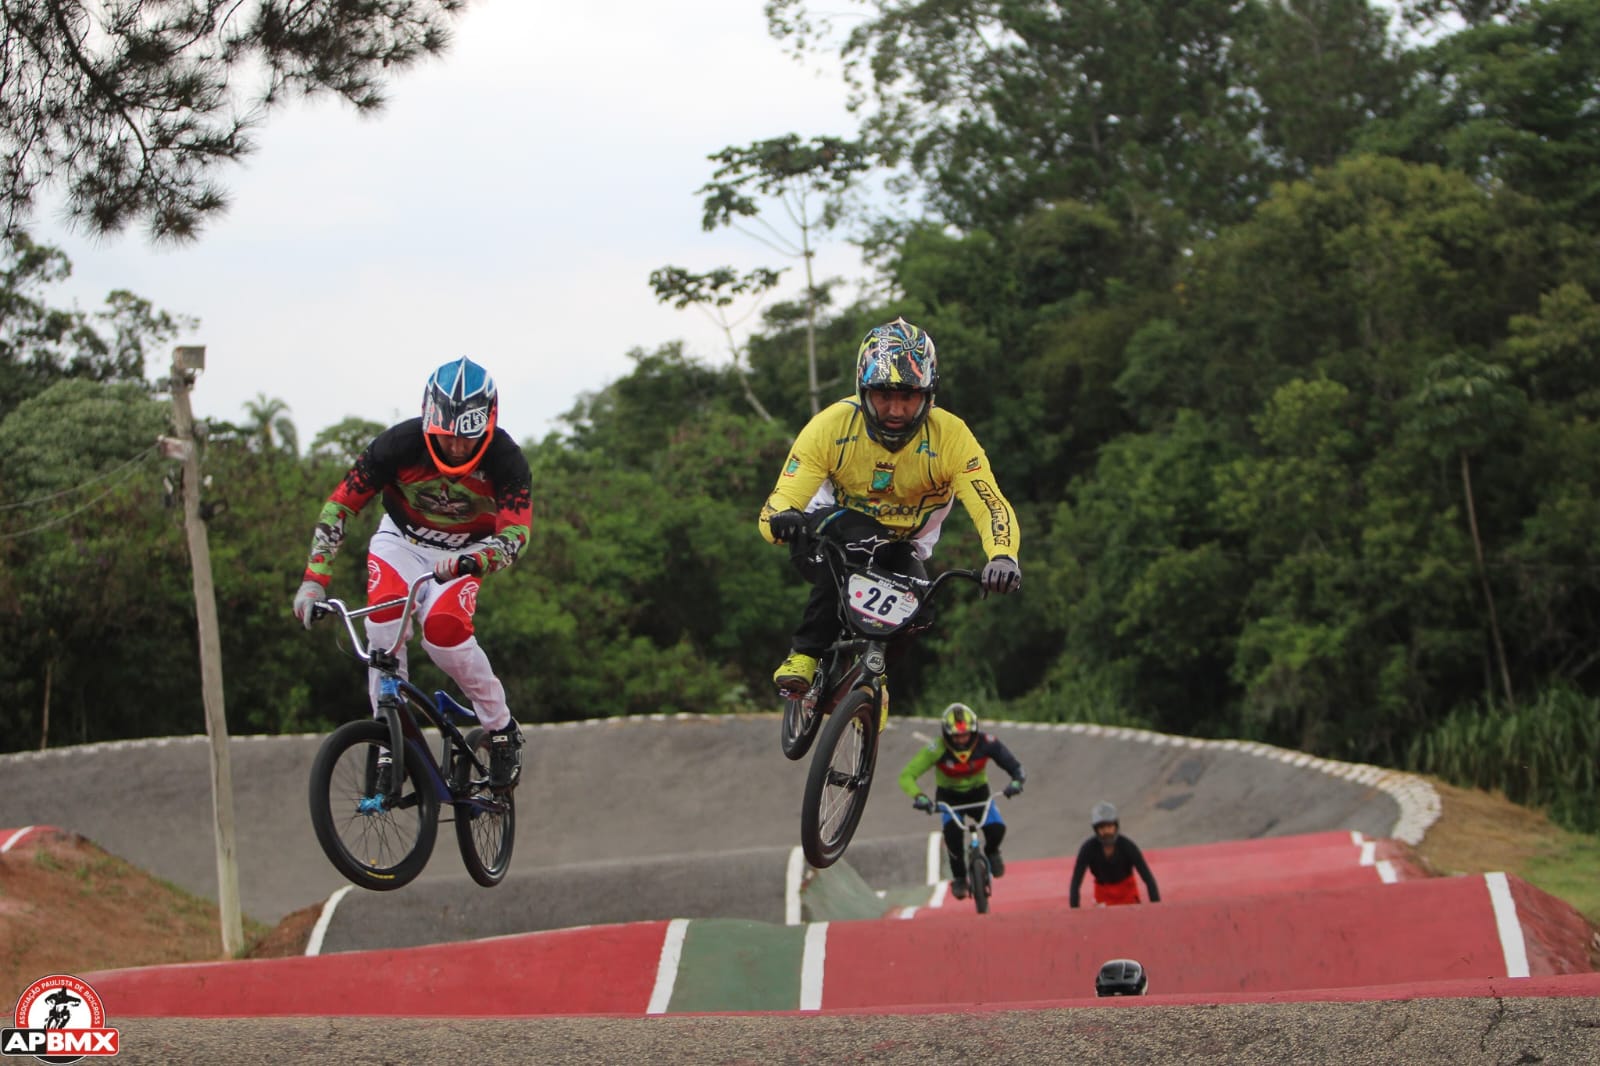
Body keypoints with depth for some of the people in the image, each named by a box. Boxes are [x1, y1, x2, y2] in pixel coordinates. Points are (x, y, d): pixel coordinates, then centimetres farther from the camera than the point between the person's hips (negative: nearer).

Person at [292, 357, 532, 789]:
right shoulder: (401, 443, -26)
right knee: (384, 619, -27)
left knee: (444, 631, -26)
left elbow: (515, 534, -33)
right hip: (401, 539, 1)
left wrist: (469, 562, -54)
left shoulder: (504, 459, -27)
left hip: (464, 551, -1)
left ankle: (503, 730, -5)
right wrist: (315, 577, -30)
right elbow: (339, 505, -21)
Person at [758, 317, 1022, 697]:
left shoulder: (950, 436, -21)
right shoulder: (831, 425, -23)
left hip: (899, 550, 2)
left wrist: (1002, 557, -51)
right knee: (857, 541, -37)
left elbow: (992, 506, -29)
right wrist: (781, 518, -52)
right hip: (828, 533, -2)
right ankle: (804, 656, -26)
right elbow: (780, 501, -27)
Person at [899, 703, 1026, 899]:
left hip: (978, 793, 1)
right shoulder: (937, 750, -29)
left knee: (997, 828, -25)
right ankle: (959, 877, -6)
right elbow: (907, 776, -28)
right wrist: (919, 796, -47)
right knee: (952, 832, -31)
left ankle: (991, 852, 13)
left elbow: (1015, 767, -21)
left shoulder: (986, 742, -25)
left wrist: (1016, 782, -44)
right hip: (949, 796, -1)